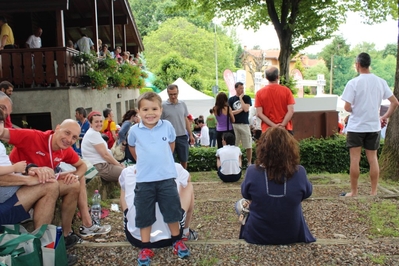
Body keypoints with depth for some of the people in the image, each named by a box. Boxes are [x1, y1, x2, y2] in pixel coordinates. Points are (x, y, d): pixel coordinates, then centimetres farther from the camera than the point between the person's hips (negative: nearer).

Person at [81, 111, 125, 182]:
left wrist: (117, 163, 4)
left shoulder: (94, 133, 18)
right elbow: (105, 154, -16)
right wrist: (118, 164, -6)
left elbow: (106, 152, 14)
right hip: (100, 168, -11)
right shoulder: (93, 134, -14)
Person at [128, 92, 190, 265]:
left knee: (172, 211, 12)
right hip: (144, 180, 0)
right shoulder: (134, 130, -7)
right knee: (144, 215, 9)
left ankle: (177, 242, 31)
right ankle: (145, 248, 24)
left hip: (167, 178, 0)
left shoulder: (167, 126, -6)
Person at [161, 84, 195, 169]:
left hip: (182, 136, 4)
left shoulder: (183, 104, 5)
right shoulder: (163, 106, -7)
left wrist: (191, 135, 10)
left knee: (184, 160, 12)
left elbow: (186, 120, 11)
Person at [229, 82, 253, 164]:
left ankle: (249, 162, 11)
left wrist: (241, 98, -5)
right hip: (234, 125, 1)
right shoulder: (231, 99, 10)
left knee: (248, 146, 0)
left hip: (244, 124, -1)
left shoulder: (246, 98, 7)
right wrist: (240, 110, -4)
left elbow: (246, 109, -9)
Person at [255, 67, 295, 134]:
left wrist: (273, 125, -9)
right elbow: (291, 111, -10)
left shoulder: (260, 93, -1)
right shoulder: (286, 90, -3)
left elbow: (259, 113, -7)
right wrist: (283, 125, -10)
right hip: (285, 129, 0)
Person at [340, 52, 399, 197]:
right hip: (374, 126, 4)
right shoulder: (380, 82, 3)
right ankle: (374, 192, 16)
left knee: (355, 159, 3)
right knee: (373, 158, 10)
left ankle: (354, 192, 10)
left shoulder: (353, 83, -12)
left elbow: (347, 107, -15)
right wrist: (385, 117, 13)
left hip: (356, 126, -4)